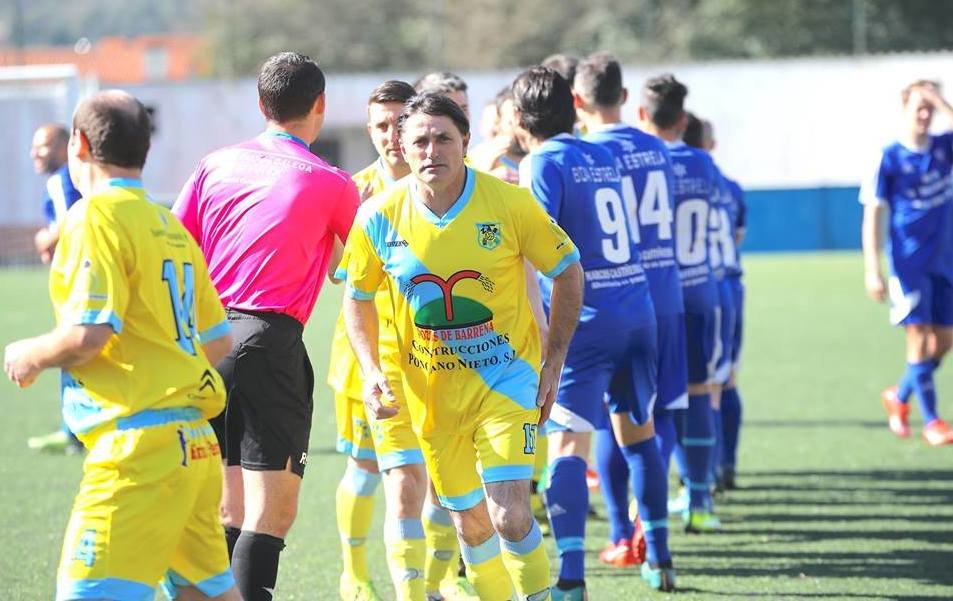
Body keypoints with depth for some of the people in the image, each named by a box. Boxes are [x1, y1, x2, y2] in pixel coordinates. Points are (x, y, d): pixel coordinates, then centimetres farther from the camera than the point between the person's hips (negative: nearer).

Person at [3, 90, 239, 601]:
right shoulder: (170, 227, 18)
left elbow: (88, 334, -18)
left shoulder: (96, 218, -8)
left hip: (139, 443, -9)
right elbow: (217, 342, 21)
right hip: (194, 441, 9)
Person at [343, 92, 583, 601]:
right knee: (470, 524, 10)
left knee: (509, 516, -16)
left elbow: (568, 272, -1)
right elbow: (357, 298, 7)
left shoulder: (509, 204, -15)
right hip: (431, 389, 2)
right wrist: (371, 372, -7)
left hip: (507, 374, -2)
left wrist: (553, 363, -3)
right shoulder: (379, 217, -10)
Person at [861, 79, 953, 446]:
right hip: (909, 263, -5)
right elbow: (872, 216, -7)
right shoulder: (890, 159, -6)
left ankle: (899, 397, 28)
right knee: (920, 338, -7)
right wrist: (872, 272, -13)